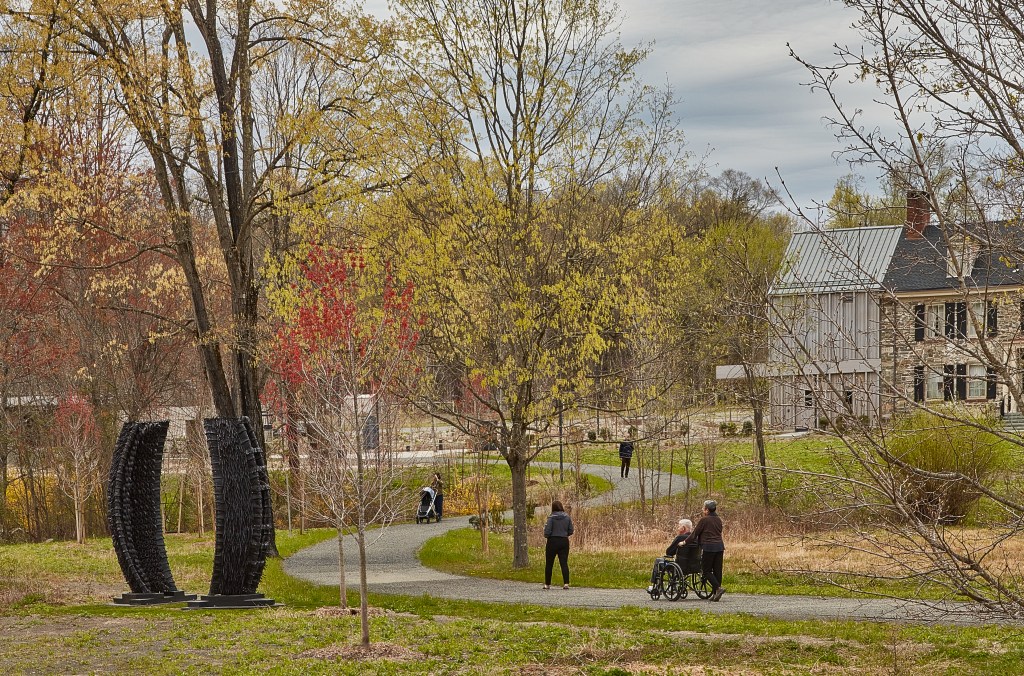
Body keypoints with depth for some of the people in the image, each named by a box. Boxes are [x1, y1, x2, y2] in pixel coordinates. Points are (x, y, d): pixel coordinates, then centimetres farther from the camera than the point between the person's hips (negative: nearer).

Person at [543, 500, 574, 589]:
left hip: (553, 541, -3)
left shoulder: (551, 518, -11)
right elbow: (571, 531, 4)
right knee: (564, 563, 0)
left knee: (549, 564, 9)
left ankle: (547, 584, 15)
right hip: (564, 541, 3)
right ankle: (566, 583, -13)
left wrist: (546, 535, 9)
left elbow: (547, 531, -13)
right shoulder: (567, 517, 1)